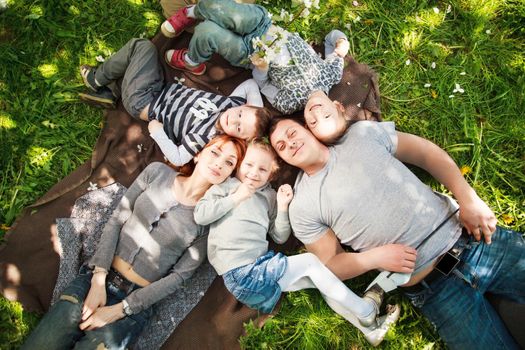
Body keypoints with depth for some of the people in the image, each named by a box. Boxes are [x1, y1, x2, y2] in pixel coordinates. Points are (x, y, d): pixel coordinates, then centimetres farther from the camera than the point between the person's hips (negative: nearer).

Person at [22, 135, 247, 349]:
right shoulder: (158, 172, -1)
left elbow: (179, 275, -7)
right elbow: (116, 220, 0)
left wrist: (119, 309, -10)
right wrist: (99, 279, -10)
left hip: (136, 302, -2)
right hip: (95, 279, 2)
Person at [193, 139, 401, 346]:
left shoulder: (269, 196, 13)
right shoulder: (226, 185, 1)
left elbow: (280, 237, 10)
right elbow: (200, 216, -11)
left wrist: (282, 207, -4)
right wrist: (236, 198, -12)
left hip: (262, 265, 6)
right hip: (240, 273, -6)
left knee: (319, 280, -2)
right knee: (309, 262, -13)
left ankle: (370, 329, 5)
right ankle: (366, 312, -1)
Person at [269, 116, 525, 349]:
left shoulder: (362, 133, 4)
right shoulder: (303, 208, -3)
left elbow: (427, 153, 7)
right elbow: (329, 265, 2)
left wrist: (469, 199, -5)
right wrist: (374, 257, -16)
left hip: (466, 235, 3)